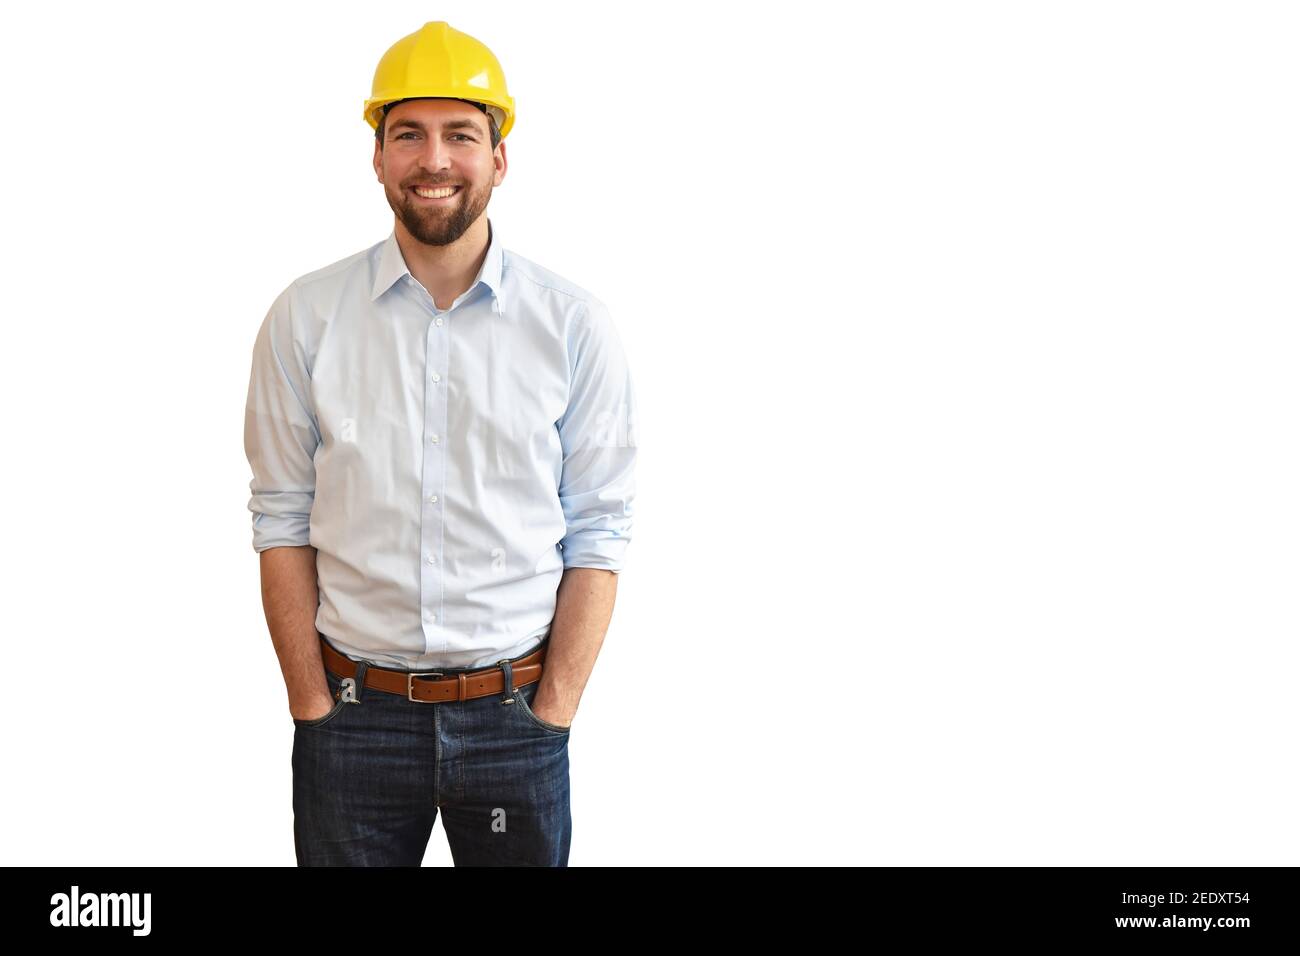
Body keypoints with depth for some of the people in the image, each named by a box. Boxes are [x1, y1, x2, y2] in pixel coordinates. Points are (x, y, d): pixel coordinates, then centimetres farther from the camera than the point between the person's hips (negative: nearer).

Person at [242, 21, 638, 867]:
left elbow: (598, 535, -2)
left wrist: (551, 716, -6)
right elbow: (284, 520, 1)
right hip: (352, 711, 0)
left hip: (515, 710, 0)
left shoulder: (575, 326, -3)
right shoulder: (307, 318, -1)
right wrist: (313, 708, -3)